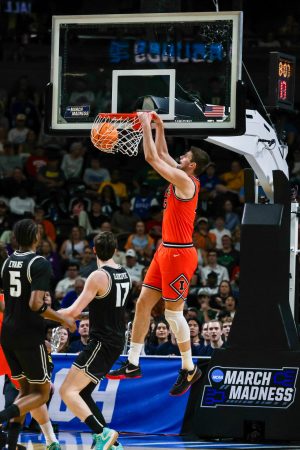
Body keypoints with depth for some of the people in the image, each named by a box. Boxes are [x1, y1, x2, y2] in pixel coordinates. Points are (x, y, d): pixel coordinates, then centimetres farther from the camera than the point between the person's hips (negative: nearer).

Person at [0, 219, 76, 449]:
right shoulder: (40, 264, -13)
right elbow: (36, 304, -23)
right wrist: (63, 319, -11)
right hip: (30, 335, -7)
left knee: (27, 390, 17)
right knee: (41, 393, 3)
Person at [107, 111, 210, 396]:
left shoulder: (185, 181, -17)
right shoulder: (181, 178, 10)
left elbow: (152, 158, -19)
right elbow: (162, 155, 24)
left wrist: (146, 125, -12)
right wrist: (159, 127, 16)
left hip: (179, 254, -10)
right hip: (165, 251, 10)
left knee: (173, 313, -4)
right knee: (143, 303, 9)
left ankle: (189, 369, 8)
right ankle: (132, 365, 13)